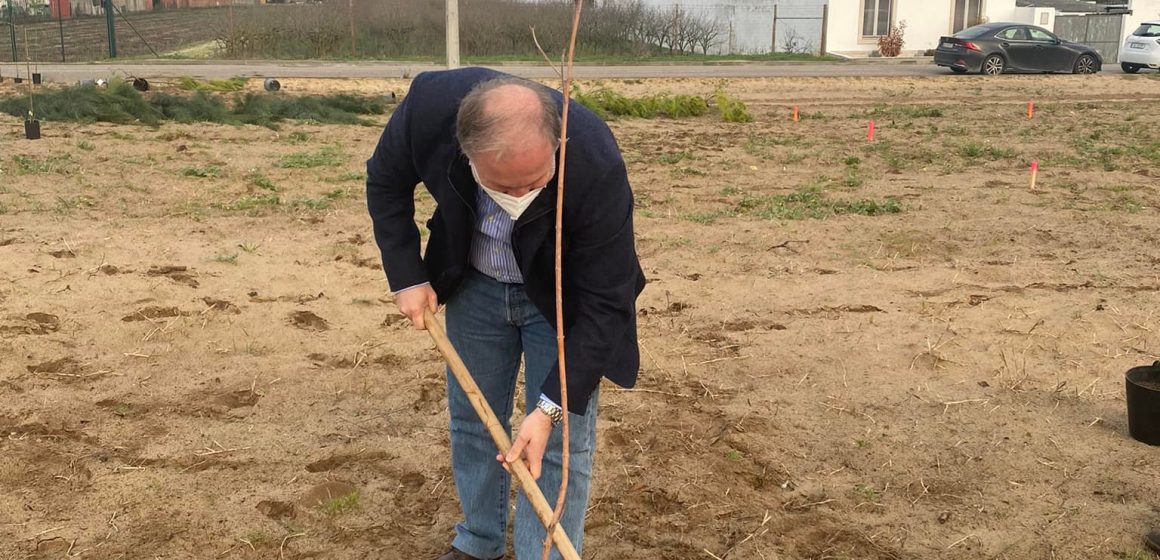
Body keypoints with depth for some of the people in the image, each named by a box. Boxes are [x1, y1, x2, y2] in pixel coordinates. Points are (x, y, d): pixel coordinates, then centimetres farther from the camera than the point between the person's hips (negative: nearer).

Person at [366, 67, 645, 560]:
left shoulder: (597, 169, -38)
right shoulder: (430, 106, -31)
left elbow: (605, 305, -28)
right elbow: (386, 182, -7)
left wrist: (552, 406, -30)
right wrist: (406, 276, -11)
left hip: (561, 297, -3)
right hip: (473, 282, 3)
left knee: (561, 440, -4)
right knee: (472, 418, 15)